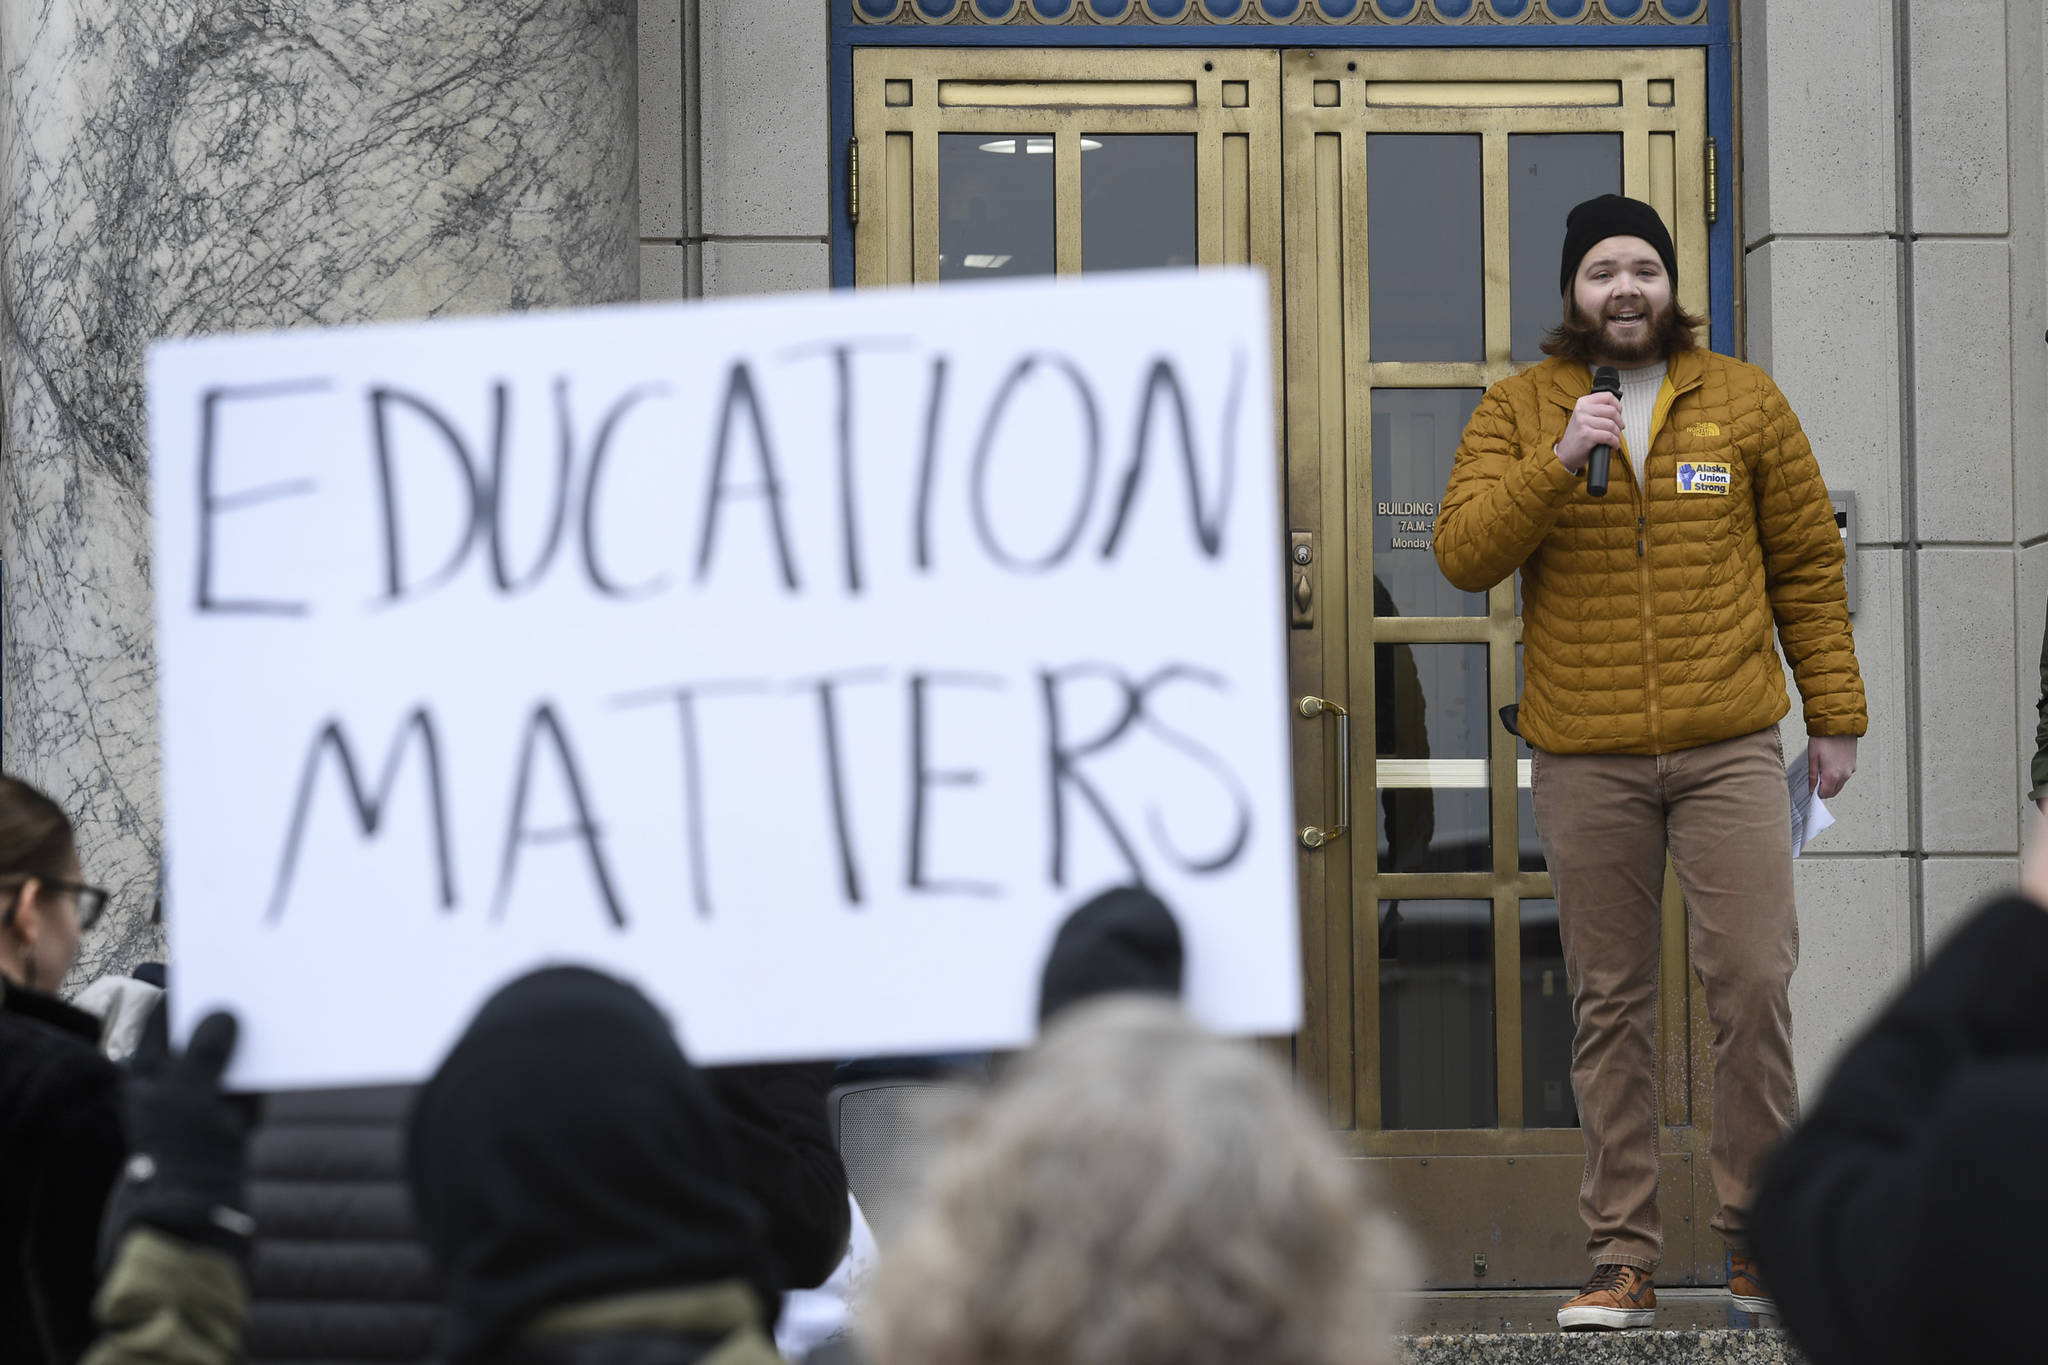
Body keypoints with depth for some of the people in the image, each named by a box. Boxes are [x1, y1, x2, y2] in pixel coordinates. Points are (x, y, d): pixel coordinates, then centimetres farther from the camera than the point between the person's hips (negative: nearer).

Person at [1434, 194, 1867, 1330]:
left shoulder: (1743, 402, 9)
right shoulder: (1517, 414, 7)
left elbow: (1808, 565, 12)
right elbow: (1463, 555, -6)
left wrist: (1836, 717, 9)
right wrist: (1558, 461, -18)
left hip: (1730, 748, 0)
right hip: (1585, 763, 0)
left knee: (1753, 983, -8)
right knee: (1610, 1008, 3)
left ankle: (1760, 1240, 5)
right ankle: (1622, 1262, 7)